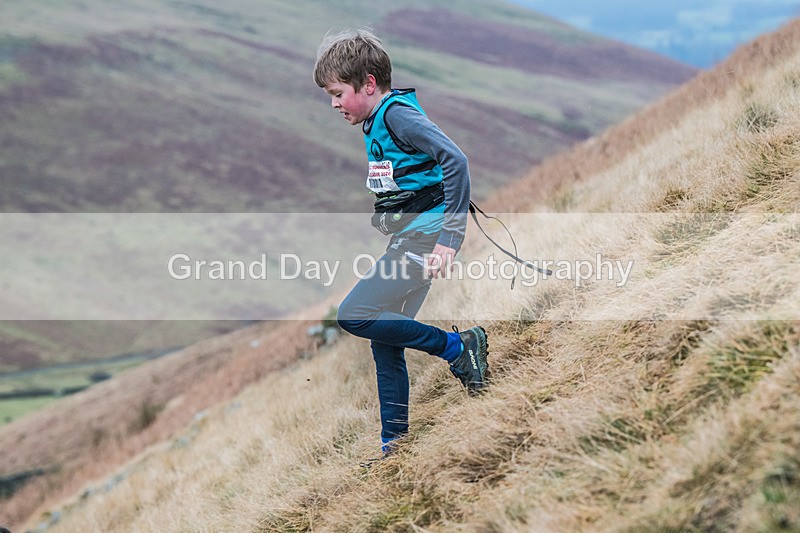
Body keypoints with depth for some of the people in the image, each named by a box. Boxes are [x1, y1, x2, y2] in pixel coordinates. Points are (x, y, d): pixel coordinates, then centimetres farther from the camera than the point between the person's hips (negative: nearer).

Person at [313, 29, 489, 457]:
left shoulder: (398, 114, -14)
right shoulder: (376, 123, 16)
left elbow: (455, 160, -25)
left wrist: (450, 238, -27)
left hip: (422, 239, -10)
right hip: (406, 241, 10)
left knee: (354, 315, -17)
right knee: (384, 342, 10)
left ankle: (458, 347, -9)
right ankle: (394, 445, 17)